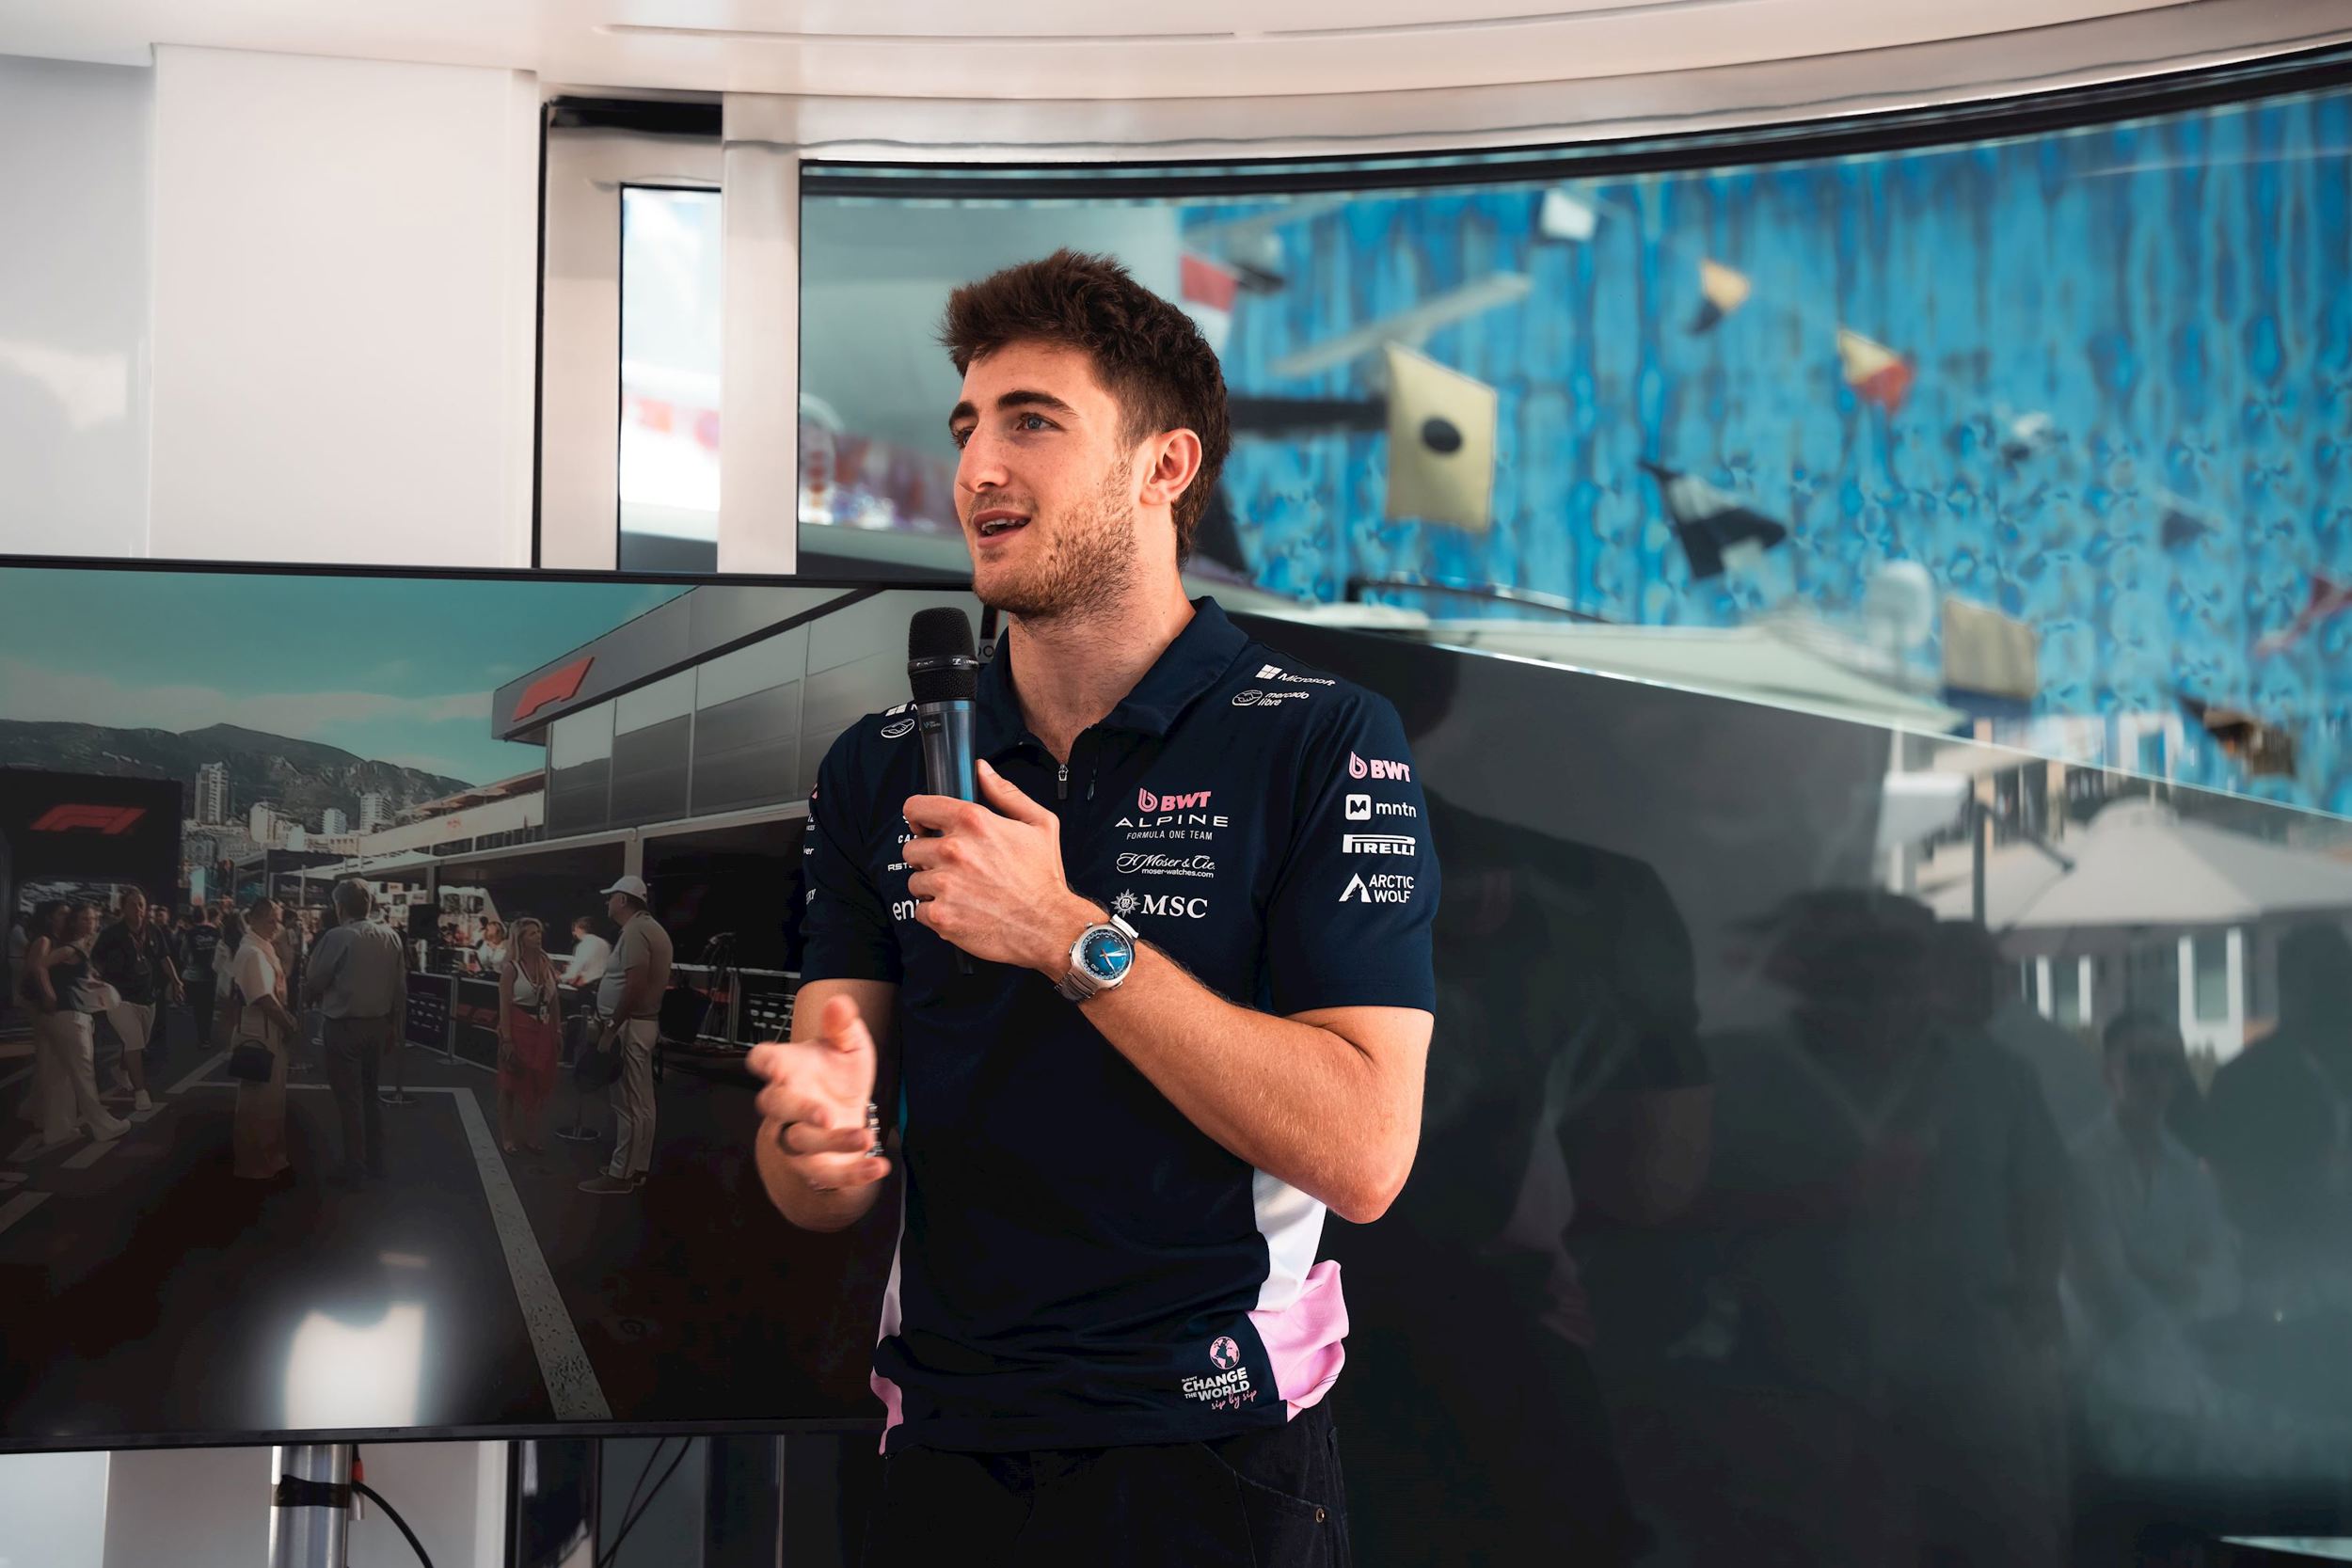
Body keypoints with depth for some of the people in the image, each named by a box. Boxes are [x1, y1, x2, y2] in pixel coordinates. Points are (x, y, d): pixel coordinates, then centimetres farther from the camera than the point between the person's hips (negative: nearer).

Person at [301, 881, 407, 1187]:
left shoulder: (337, 937, -16)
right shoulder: (390, 937, 1)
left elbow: (314, 981, -8)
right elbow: (400, 987, 5)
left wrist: (308, 997, 16)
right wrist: (395, 1029, 14)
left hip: (344, 1025, -6)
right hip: (378, 1024, 6)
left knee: (349, 1097, 2)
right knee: (369, 1093, 18)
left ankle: (354, 1169, 6)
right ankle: (375, 1162, 24)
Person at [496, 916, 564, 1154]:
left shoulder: (548, 965, 5)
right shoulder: (511, 968, -10)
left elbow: (555, 1000, 11)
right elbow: (504, 1006, -12)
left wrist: (558, 1030, 6)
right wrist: (506, 1040, -16)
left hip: (542, 1032, 5)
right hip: (518, 1030, -5)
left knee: (539, 1086, 9)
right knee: (512, 1085, 6)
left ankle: (532, 1136, 19)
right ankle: (507, 1137, 15)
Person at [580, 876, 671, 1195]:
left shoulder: (635, 931, -16)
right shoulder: (649, 928, 16)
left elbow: (635, 986, -24)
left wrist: (611, 1028, -22)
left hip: (629, 1025, -11)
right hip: (644, 1022, 11)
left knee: (627, 1102, -7)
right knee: (639, 1102, 14)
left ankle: (620, 1174, -5)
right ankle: (636, 1167, 20)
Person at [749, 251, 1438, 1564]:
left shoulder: (1323, 743, -9)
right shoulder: (879, 772, 4)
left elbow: (1363, 1155, -19)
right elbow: (820, 1199, 2)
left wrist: (1070, 936, -22)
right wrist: (816, 1138, -21)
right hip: (947, 1450, 4)